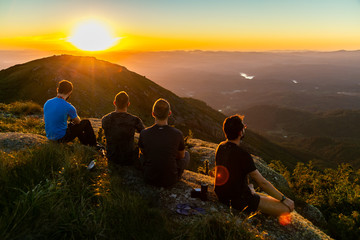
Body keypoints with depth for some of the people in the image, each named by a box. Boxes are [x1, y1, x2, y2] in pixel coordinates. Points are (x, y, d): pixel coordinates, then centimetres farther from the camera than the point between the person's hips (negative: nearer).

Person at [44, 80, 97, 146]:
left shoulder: (47, 103, -1)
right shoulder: (69, 107, -20)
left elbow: (45, 120, 15)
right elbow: (78, 122, -1)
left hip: (49, 136, 7)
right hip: (61, 138, -7)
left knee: (72, 124, 30)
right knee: (86, 122, 8)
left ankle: (86, 145, 40)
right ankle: (93, 146, 23)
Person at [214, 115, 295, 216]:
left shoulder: (220, 147, -1)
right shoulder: (242, 155, -25)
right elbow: (262, 182, -18)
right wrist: (284, 199, -9)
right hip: (240, 200, -9)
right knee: (287, 208, -8)